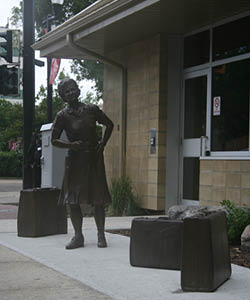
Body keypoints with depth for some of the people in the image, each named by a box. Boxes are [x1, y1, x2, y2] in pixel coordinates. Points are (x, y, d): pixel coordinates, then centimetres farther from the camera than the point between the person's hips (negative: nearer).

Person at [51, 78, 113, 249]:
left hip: (94, 158, 0)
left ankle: (101, 235, 9)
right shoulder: (62, 116, -1)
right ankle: (78, 237, 8)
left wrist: (102, 144, 3)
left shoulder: (91, 110, 2)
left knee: (98, 199, -1)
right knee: (73, 199, -2)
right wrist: (70, 145, -16)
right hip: (75, 159, 0)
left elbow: (109, 125, 15)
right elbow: (54, 140, 1)